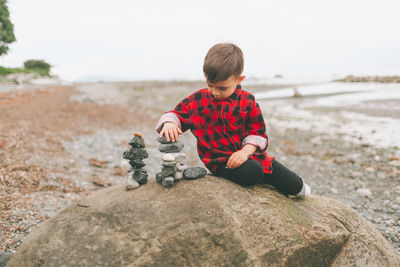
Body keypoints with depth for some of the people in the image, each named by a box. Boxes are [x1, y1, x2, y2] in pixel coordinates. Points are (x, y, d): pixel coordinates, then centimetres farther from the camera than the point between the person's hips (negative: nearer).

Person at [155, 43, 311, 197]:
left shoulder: (247, 101, -2)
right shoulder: (197, 100, -3)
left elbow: (257, 132, -1)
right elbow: (178, 114, 4)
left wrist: (246, 151, -19)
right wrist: (169, 123, -21)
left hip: (249, 153, 3)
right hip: (220, 161, -2)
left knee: (294, 185, 5)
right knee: (251, 173, -35)